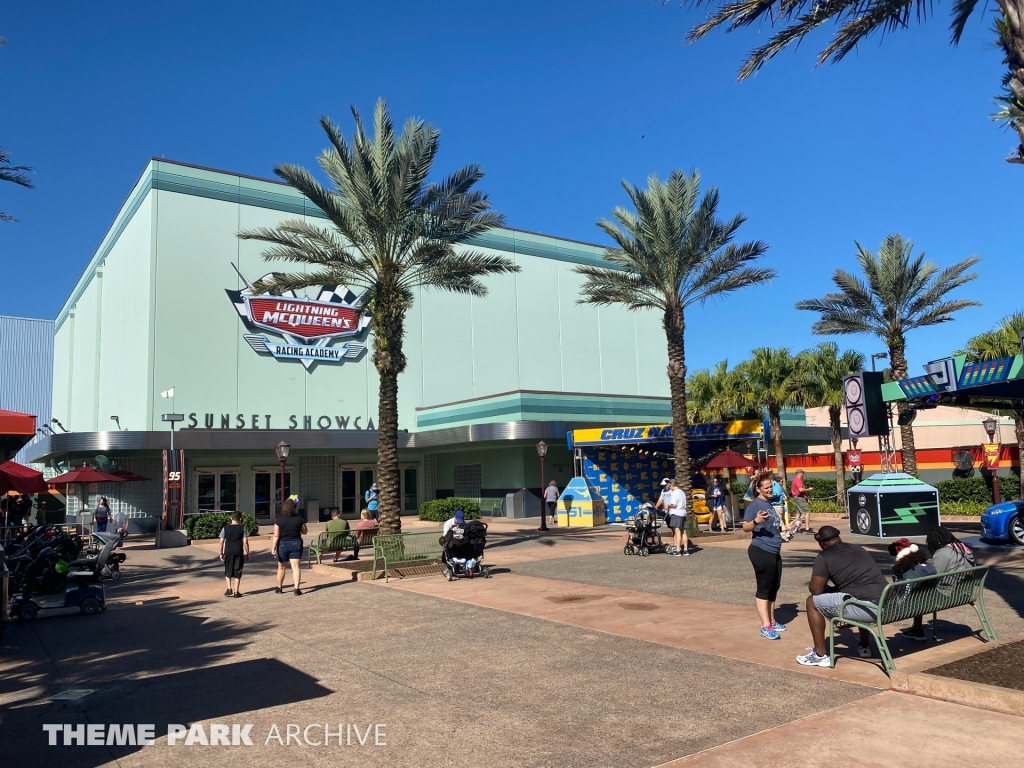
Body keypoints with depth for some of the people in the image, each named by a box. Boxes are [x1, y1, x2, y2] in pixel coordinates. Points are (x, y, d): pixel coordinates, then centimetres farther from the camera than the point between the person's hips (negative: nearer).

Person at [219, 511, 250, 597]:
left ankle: (229, 589, 6)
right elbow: (245, 542, -5)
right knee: (237, 572, 6)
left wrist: (221, 553, 10)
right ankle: (236, 592, 7)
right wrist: (247, 553, 4)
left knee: (228, 571, 17)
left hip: (228, 552, 1)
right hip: (239, 553, -1)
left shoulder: (225, 528, 2)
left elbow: (221, 542, 1)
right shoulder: (242, 528, -2)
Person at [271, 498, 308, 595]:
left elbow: (276, 536, -12)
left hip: (283, 544, 0)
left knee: (281, 567, 15)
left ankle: (279, 588, 27)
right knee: (296, 566, -2)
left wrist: (273, 548, -9)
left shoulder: (279, 520, -8)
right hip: (296, 544, 0)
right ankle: (297, 588, -10)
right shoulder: (299, 519, -4)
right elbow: (304, 532, 8)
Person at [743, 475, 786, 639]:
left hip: (774, 552, 9)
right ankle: (765, 626, -3)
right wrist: (756, 521, -39)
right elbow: (746, 527, -23)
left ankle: (772, 621, 26)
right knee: (764, 588, -6)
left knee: (773, 588, 15)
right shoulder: (755, 504, -14)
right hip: (761, 551, -9)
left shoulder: (770, 503, 13)